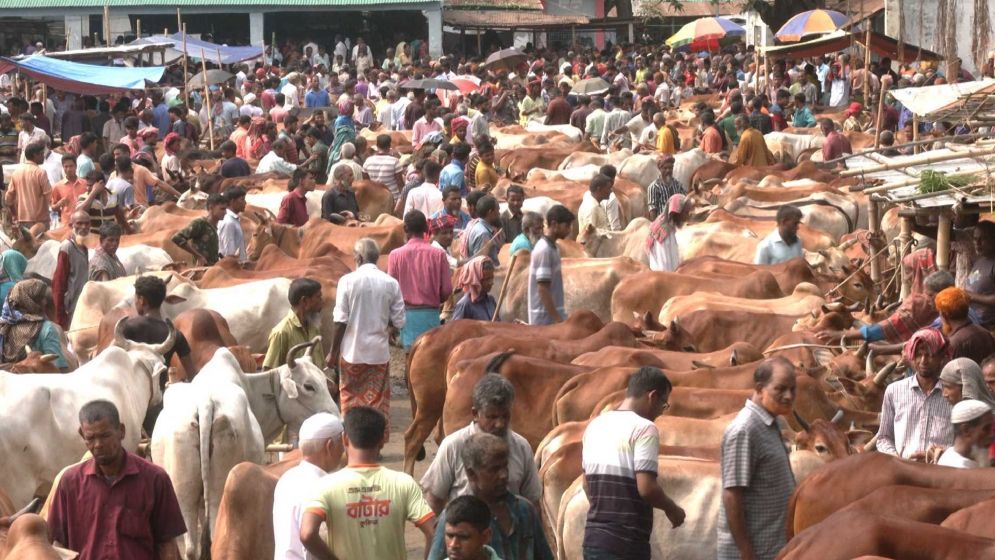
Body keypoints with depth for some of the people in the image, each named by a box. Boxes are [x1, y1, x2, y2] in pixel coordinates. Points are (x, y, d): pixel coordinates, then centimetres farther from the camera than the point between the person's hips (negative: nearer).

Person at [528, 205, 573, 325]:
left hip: (552, 316, 9)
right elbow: (543, 289, -19)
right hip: (546, 320, -9)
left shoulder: (551, 248, 12)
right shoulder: (544, 250, -16)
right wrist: (558, 320, -19)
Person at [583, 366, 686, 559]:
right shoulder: (644, 428, -11)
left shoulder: (595, 425, 13)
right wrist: (672, 509, 0)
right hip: (627, 543, -8)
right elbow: (646, 488, -18)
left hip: (593, 538, 8)